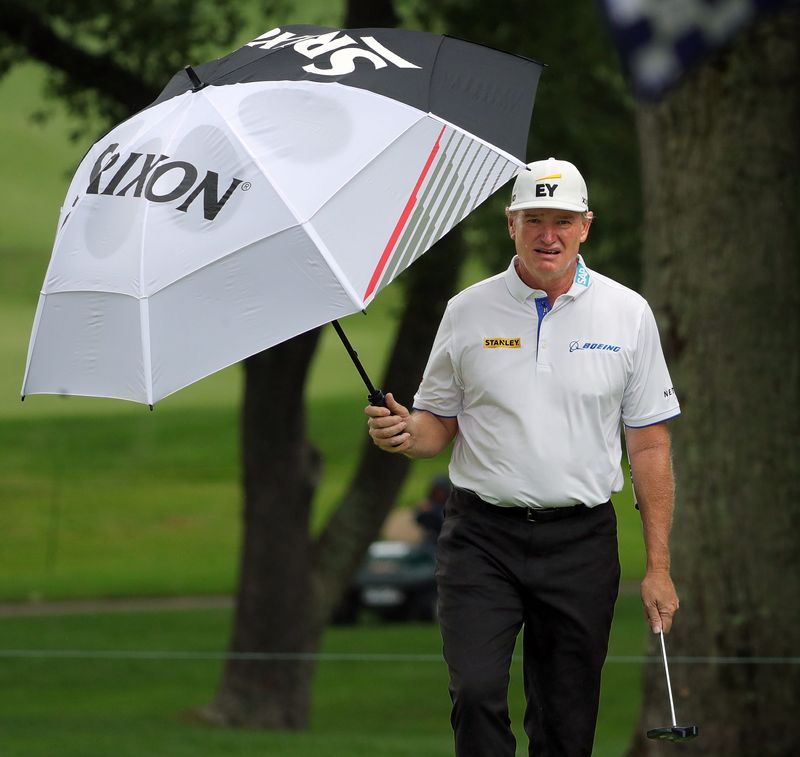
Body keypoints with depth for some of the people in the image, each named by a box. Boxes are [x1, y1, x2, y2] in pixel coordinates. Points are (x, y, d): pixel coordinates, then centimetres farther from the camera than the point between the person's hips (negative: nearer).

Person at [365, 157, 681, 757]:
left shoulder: (627, 314, 4)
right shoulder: (468, 312, 4)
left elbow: (650, 445, 5)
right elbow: (438, 424, 12)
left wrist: (659, 567, 1)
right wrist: (404, 434, -13)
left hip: (581, 543, 0)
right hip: (482, 535, 0)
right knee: (476, 693, -17)